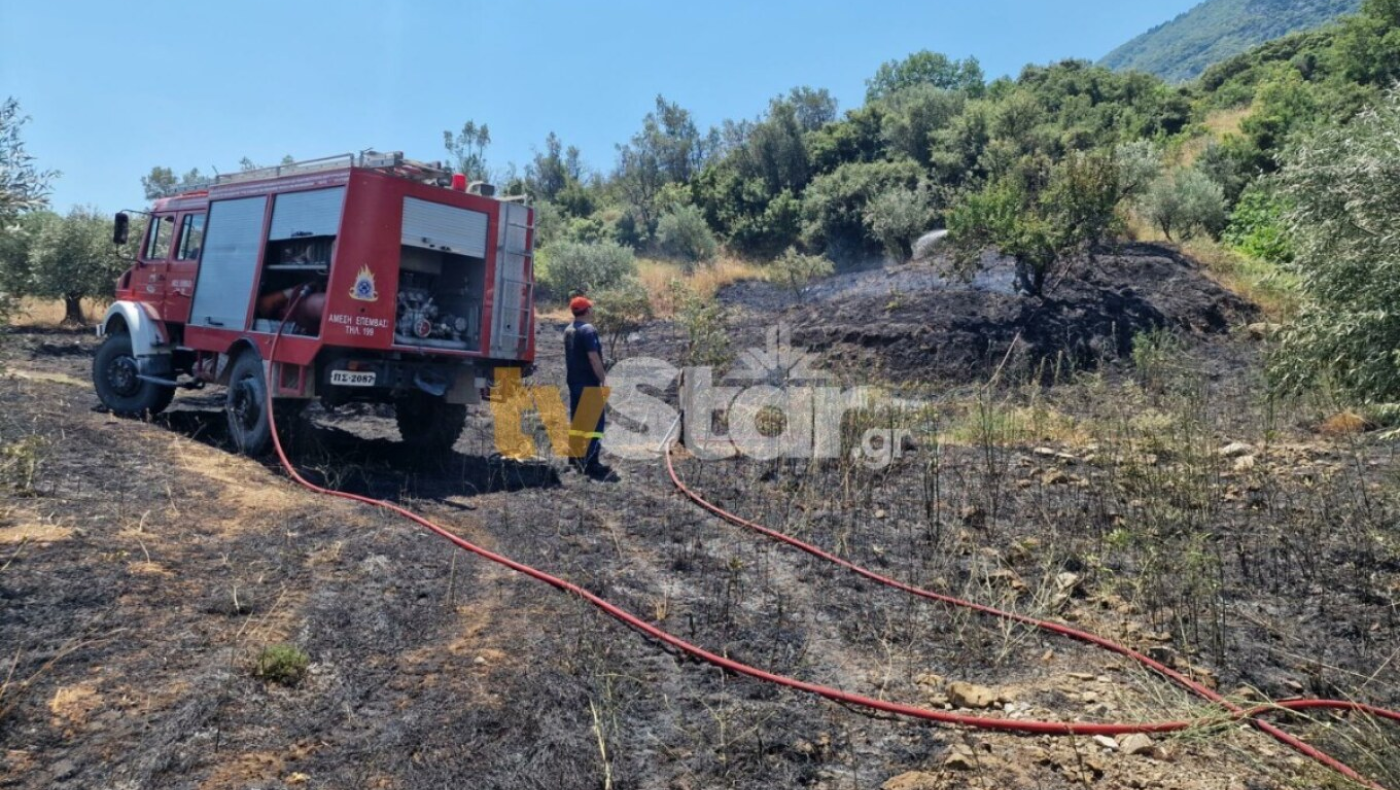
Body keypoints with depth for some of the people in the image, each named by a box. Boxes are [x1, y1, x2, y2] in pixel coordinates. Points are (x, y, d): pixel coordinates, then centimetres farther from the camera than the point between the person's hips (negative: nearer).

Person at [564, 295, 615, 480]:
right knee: (595, 422, -8)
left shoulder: (568, 331, 12)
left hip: (574, 383, 9)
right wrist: (604, 381, -17)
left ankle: (576, 458, 23)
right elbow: (594, 358, -20)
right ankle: (592, 465, -11)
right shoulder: (588, 330, -15)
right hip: (589, 384, -9)